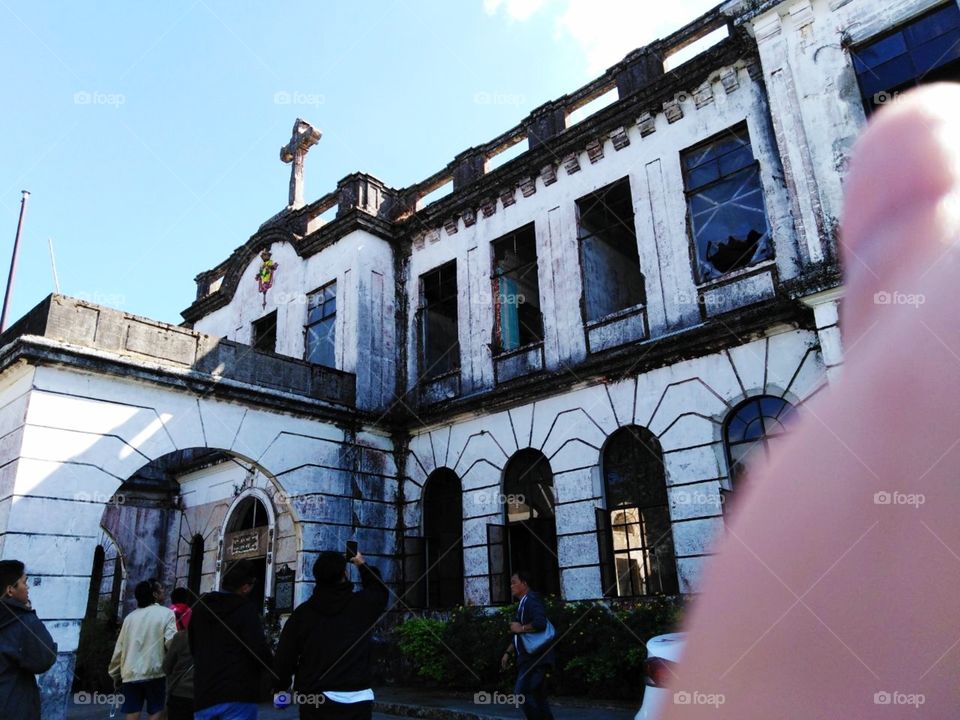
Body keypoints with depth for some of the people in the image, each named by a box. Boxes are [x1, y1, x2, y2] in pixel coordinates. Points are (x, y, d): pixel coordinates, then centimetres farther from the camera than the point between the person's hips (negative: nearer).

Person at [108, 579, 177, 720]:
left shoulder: (130, 617, 13)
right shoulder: (166, 613, -3)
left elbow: (119, 649, 14)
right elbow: (171, 643, -12)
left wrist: (115, 674, 24)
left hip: (130, 674, 5)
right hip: (154, 672, -4)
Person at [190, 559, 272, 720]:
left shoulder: (200, 607, 10)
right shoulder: (245, 609, -11)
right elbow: (260, 651, -18)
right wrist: (276, 673, 1)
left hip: (204, 695, 6)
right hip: (238, 695, -6)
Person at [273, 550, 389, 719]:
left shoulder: (303, 612, -1)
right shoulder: (362, 604, -2)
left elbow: (285, 655, 2)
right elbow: (379, 591, 22)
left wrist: (281, 686, 19)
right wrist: (363, 566, 36)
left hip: (314, 700, 1)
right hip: (356, 700, -1)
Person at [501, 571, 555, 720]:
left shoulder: (532, 600, -12)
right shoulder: (522, 604, 19)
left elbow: (540, 623, -29)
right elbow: (518, 635, 25)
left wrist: (521, 628, -17)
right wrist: (508, 652, 18)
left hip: (536, 657, -10)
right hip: (529, 658, 10)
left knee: (521, 692, -16)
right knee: (538, 696, 10)